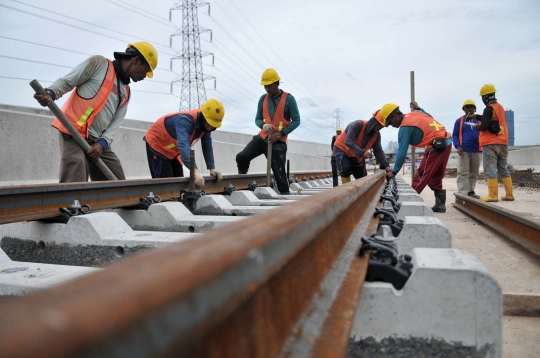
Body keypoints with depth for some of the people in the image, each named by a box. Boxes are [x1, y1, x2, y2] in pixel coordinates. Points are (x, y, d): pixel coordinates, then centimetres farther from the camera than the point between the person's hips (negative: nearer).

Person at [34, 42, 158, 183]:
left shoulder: (126, 93, 19)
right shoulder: (98, 63, 2)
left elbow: (115, 123, 9)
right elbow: (66, 82, 0)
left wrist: (102, 143, -8)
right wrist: (50, 94, -21)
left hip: (98, 141, 7)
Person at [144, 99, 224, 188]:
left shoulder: (205, 125, -13)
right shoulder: (185, 121, -38)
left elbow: (207, 146, -9)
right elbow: (183, 145, -53)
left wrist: (212, 168, -20)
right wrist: (195, 171, -65)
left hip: (172, 149, 8)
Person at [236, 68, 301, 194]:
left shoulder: (288, 99, -8)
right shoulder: (263, 99, 5)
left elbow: (296, 120, -6)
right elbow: (257, 119, 9)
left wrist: (280, 134, -16)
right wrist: (263, 125, -17)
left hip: (278, 142, -4)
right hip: (262, 138, 4)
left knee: (279, 173, -2)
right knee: (241, 157, -11)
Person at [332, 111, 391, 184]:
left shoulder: (376, 135, -7)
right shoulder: (357, 125, -29)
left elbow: (379, 151, -9)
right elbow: (348, 142, -37)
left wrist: (385, 165, -24)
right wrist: (362, 152, -48)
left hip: (358, 156, 7)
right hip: (342, 149, -7)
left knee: (363, 179, 6)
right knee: (345, 169, -30)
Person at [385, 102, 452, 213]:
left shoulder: (405, 127, -10)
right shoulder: (415, 113, 12)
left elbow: (402, 152, -12)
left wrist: (394, 172, -6)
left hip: (436, 147, -9)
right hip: (447, 143, 9)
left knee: (421, 176, -3)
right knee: (436, 177, 15)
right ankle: (440, 204, 16)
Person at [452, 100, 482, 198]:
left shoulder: (479, 120, 12)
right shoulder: (459, 121, 8)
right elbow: (454, 135, 5)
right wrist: (457, 146, -10)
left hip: (477, 150, 3)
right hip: (463, 150, -3)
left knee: (474, 173, 8)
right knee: (463, 172, -7)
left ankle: (471, 191, 16)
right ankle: (462, 193, -9)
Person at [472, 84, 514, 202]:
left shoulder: (489, 108, -11)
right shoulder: (500, 107, 13)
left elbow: (484, 126, -16)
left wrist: (477, 126, 3)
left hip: (490, 144, -8)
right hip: (502, 143, 8)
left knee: (490, 170, -6)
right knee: (504, 169, 12)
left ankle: (493, 195, -7)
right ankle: (509, 194, 13)